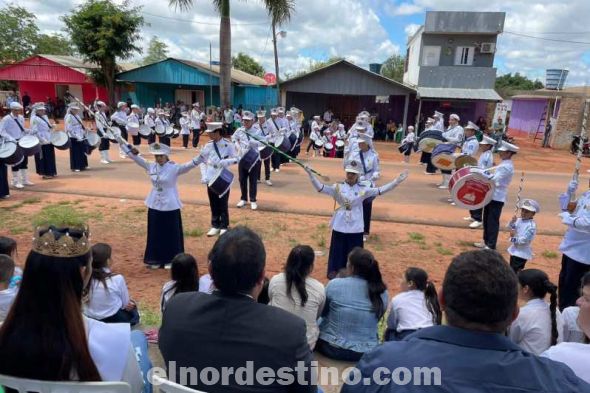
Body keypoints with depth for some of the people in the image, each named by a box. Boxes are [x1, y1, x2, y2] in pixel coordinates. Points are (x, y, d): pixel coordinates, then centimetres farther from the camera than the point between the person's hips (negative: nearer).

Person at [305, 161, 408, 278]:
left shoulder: (363, 189, -2)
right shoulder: (338, 187, -5)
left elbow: (380, 190, -5)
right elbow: (320, 188, -12)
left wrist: (397, 181, -12)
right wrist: (310, 174, -23)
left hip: (355, 226, 1)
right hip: (340, 226, -1)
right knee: (338, 250, 10)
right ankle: (334, 271, 28)